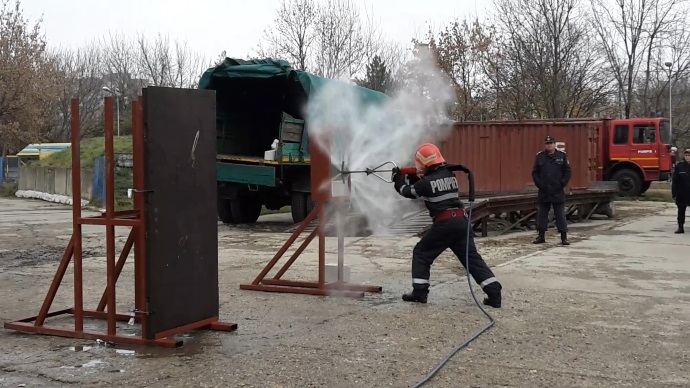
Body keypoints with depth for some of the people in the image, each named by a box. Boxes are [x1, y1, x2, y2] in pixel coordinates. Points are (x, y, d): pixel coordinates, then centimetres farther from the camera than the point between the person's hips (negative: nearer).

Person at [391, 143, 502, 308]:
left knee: (421, 253, 12)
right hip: (461, 221, 6)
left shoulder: (426, 181, -5)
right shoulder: (450, 175, 14)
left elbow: (409, 192, 13)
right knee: (472, 257, 6)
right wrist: (414, 179, 30)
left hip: (444, 223, -6)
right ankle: (494, 294, -3)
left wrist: (398, 180, 30)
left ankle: (419, 292, 9)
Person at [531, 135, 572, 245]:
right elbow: (535, 172, 8)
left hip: (558, 192, -2)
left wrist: (562, 184, -8)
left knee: (560, 215, 1)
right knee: (542, 214, 8)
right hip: (543, 192, 2)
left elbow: (568, 172, 2)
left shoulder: (562, 156, 2)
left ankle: (564, 237, 6)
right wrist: (539, 184, -4)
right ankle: (541, 236, 17)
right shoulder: (540, 156, 6)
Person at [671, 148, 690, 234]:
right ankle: (680, 227, 12)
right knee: (681, 210, 7)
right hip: (681, 193, 0)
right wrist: (674, 193, -4)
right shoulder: (679, 166, -2)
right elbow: (674, 180, -1)